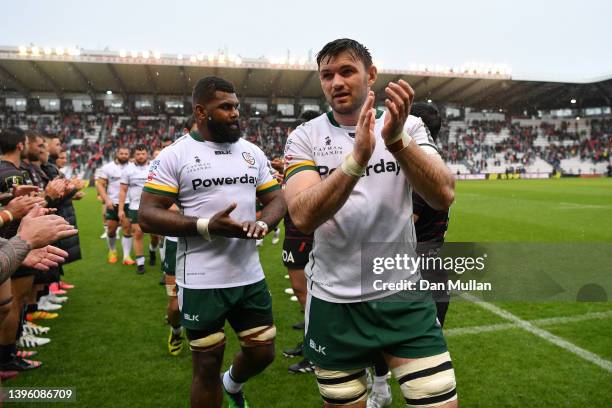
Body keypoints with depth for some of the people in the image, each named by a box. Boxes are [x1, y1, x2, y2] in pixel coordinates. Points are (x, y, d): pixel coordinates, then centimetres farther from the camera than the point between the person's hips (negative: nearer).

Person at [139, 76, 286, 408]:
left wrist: (262, 223, -12)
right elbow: (147, 216, -11)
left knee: (262, 353, 15)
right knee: (207, 365, 10)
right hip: (201, 281, -4)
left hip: (250, 276, 5)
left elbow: (277, 199, 11)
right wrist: (206, 226, -22)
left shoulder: (252, 152, 8)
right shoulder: (175, 155, -7)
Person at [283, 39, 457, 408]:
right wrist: (358, 156, -32)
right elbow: (303, 216, -20)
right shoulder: (305, 138, -4)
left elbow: (444, 196, -16)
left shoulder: (407, 126, -1)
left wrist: (397, 140, -30)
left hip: (404, 296, 1)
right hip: (333, 303, 0)